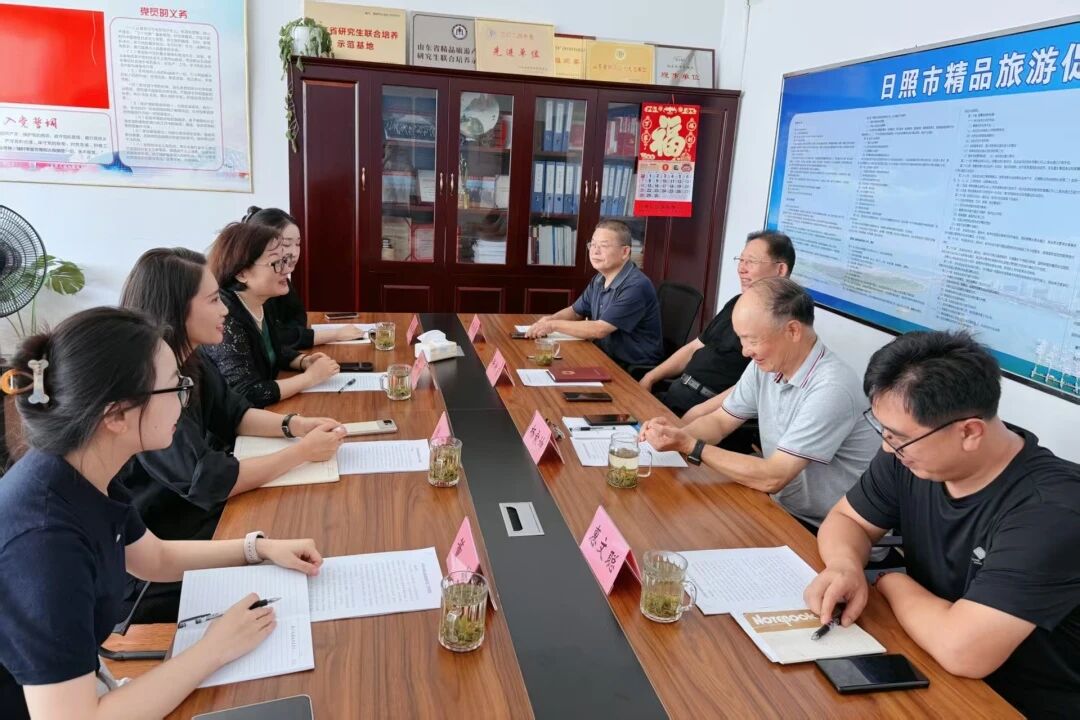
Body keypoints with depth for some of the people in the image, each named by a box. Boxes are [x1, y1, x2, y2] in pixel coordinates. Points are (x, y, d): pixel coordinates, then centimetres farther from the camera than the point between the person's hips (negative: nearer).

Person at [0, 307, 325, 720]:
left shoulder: (83, 476, -7)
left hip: (77, 684, 7)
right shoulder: (43, 540, -32)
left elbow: (156, 559, 10)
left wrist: (260, 548, 1)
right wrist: (215, 650, -24)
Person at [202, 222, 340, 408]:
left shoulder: (261, 305, 1)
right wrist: (310, 377, -20)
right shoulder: (223, 317, -24)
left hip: (261, 413, 8)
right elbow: (247, 395, -28)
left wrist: (304, 361, 0)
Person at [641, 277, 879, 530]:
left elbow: (771, 478, -27)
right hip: (780, 508, 7)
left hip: (822, 533, -6)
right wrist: (677, 433, -13)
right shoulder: (765, 365, -3)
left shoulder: (831, 389, -27)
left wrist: (690, 446, -23)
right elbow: (720, 421, 8)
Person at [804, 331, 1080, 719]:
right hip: (934, 672, 6)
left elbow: (961, 649, -35)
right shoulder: (911, 455, -10)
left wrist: (891, 583, -17)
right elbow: (845, 519, 4)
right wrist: (846, 566, -17)